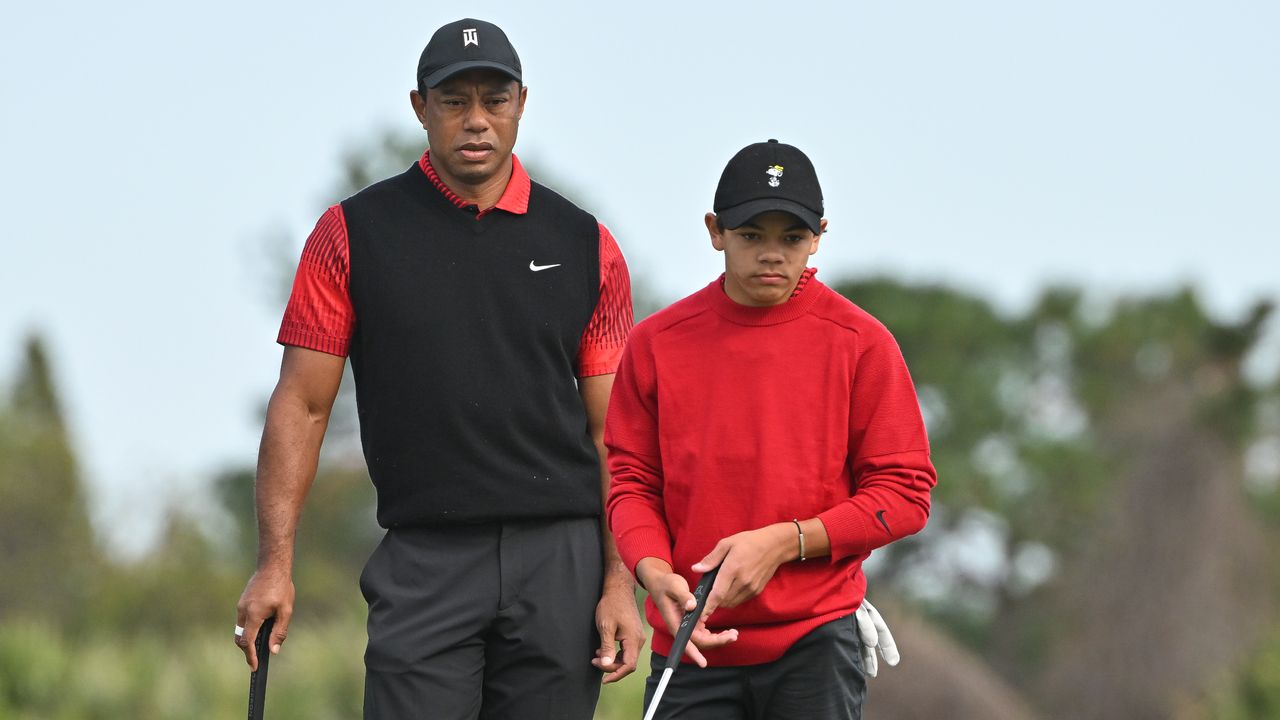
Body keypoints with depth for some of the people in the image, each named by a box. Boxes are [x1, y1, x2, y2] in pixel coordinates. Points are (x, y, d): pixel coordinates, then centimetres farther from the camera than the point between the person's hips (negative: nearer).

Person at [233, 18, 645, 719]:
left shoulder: (585, 245, 10)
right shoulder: (353, 233, 5)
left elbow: (612, 428, 9)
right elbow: (302, 404, 4)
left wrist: (621, 579, 0)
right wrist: (275, 563, -5)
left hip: (562, 557, 2)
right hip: (423, 565, -2)